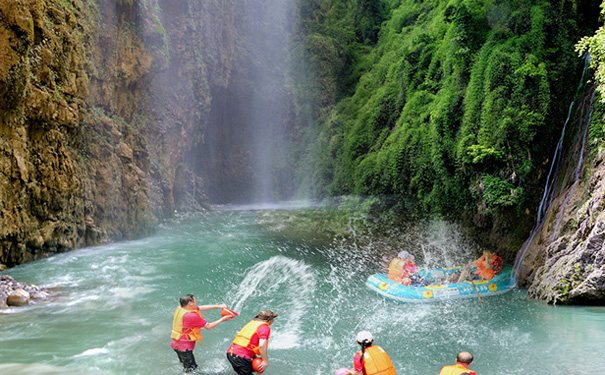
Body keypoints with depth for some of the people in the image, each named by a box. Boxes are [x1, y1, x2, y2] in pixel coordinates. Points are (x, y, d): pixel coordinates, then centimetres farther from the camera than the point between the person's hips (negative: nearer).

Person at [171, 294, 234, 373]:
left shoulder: (180, 309, 0)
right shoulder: (191, 316, -27)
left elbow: (202, 308, 6)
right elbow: (208, 327, -18)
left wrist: (218, 306, 3)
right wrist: (223, 319, -8)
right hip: (184, 346, -9)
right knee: (189, 369, 0)